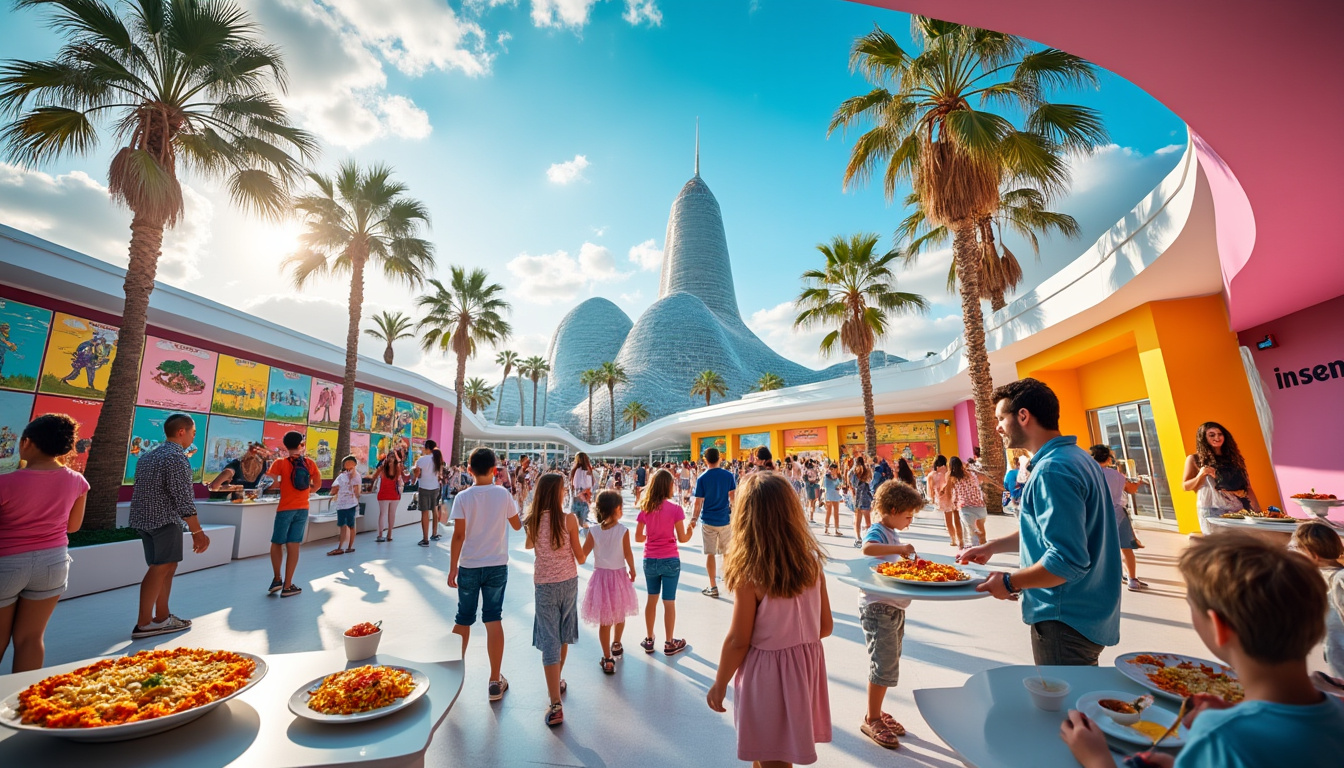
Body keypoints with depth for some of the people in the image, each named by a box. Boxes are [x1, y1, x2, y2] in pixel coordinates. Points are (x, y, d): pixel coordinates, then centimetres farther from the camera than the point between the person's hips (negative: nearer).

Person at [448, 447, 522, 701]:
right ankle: (495, 682, 13)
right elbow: (517, 526, 4)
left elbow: (458, 536, -11)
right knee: (494, 621, 7)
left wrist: (452, 569, -2)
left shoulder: (463, 498, -10)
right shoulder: (503, 494, -7)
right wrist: (514, 507, 20)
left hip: (468, 567, 0)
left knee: (463, 621, 17)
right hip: (496, 566, 0)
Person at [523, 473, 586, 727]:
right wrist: (589, 547, 11)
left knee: (550, 640, 4)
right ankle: (557, 682, 41)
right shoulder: (569, 520, -14)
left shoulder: (533, 520, -8)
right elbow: (580, 558, -7)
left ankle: (556, 705, 0)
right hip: (568, 582, 0)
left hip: (544, 585, 0)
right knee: (563, 635, 20)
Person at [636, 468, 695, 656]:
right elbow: (682, 538, -9)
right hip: (670, 561, -3)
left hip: (650, 560, 3)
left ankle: (649, 640, 29)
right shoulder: (675, 509, -14)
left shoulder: (645, 509, -4)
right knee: (669, 602, 9)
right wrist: (691, 529, 11)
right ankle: (669, 643, 22)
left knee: (651, 599, 18)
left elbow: (638, 537, 1)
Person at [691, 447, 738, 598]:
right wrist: (733, 509, 17)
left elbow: (698, 503, -10)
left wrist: (693, 519, -1)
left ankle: (713, 587, 10)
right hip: (725, 519, 2)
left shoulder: (701, 479, -10)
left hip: (708, 521, -2)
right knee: (727, 552, 19)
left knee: (710, 554, 6)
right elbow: (733, 497, 0)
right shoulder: (729, 475, -5)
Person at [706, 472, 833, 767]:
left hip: (767, 670, -5)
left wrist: (719, 685, -2)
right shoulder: (812, 562, -10)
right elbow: (825, 626, 0)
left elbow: (738, 640, -17)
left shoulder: (749, 573, -25)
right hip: (806, 662, 5)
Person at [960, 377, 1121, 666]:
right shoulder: (1076, 457, 7)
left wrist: (1009, 582, -16)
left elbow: (1067, 561, -29)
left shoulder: (1052, 470, -26)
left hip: (1067, 622, -10)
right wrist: (992, 547, 14)